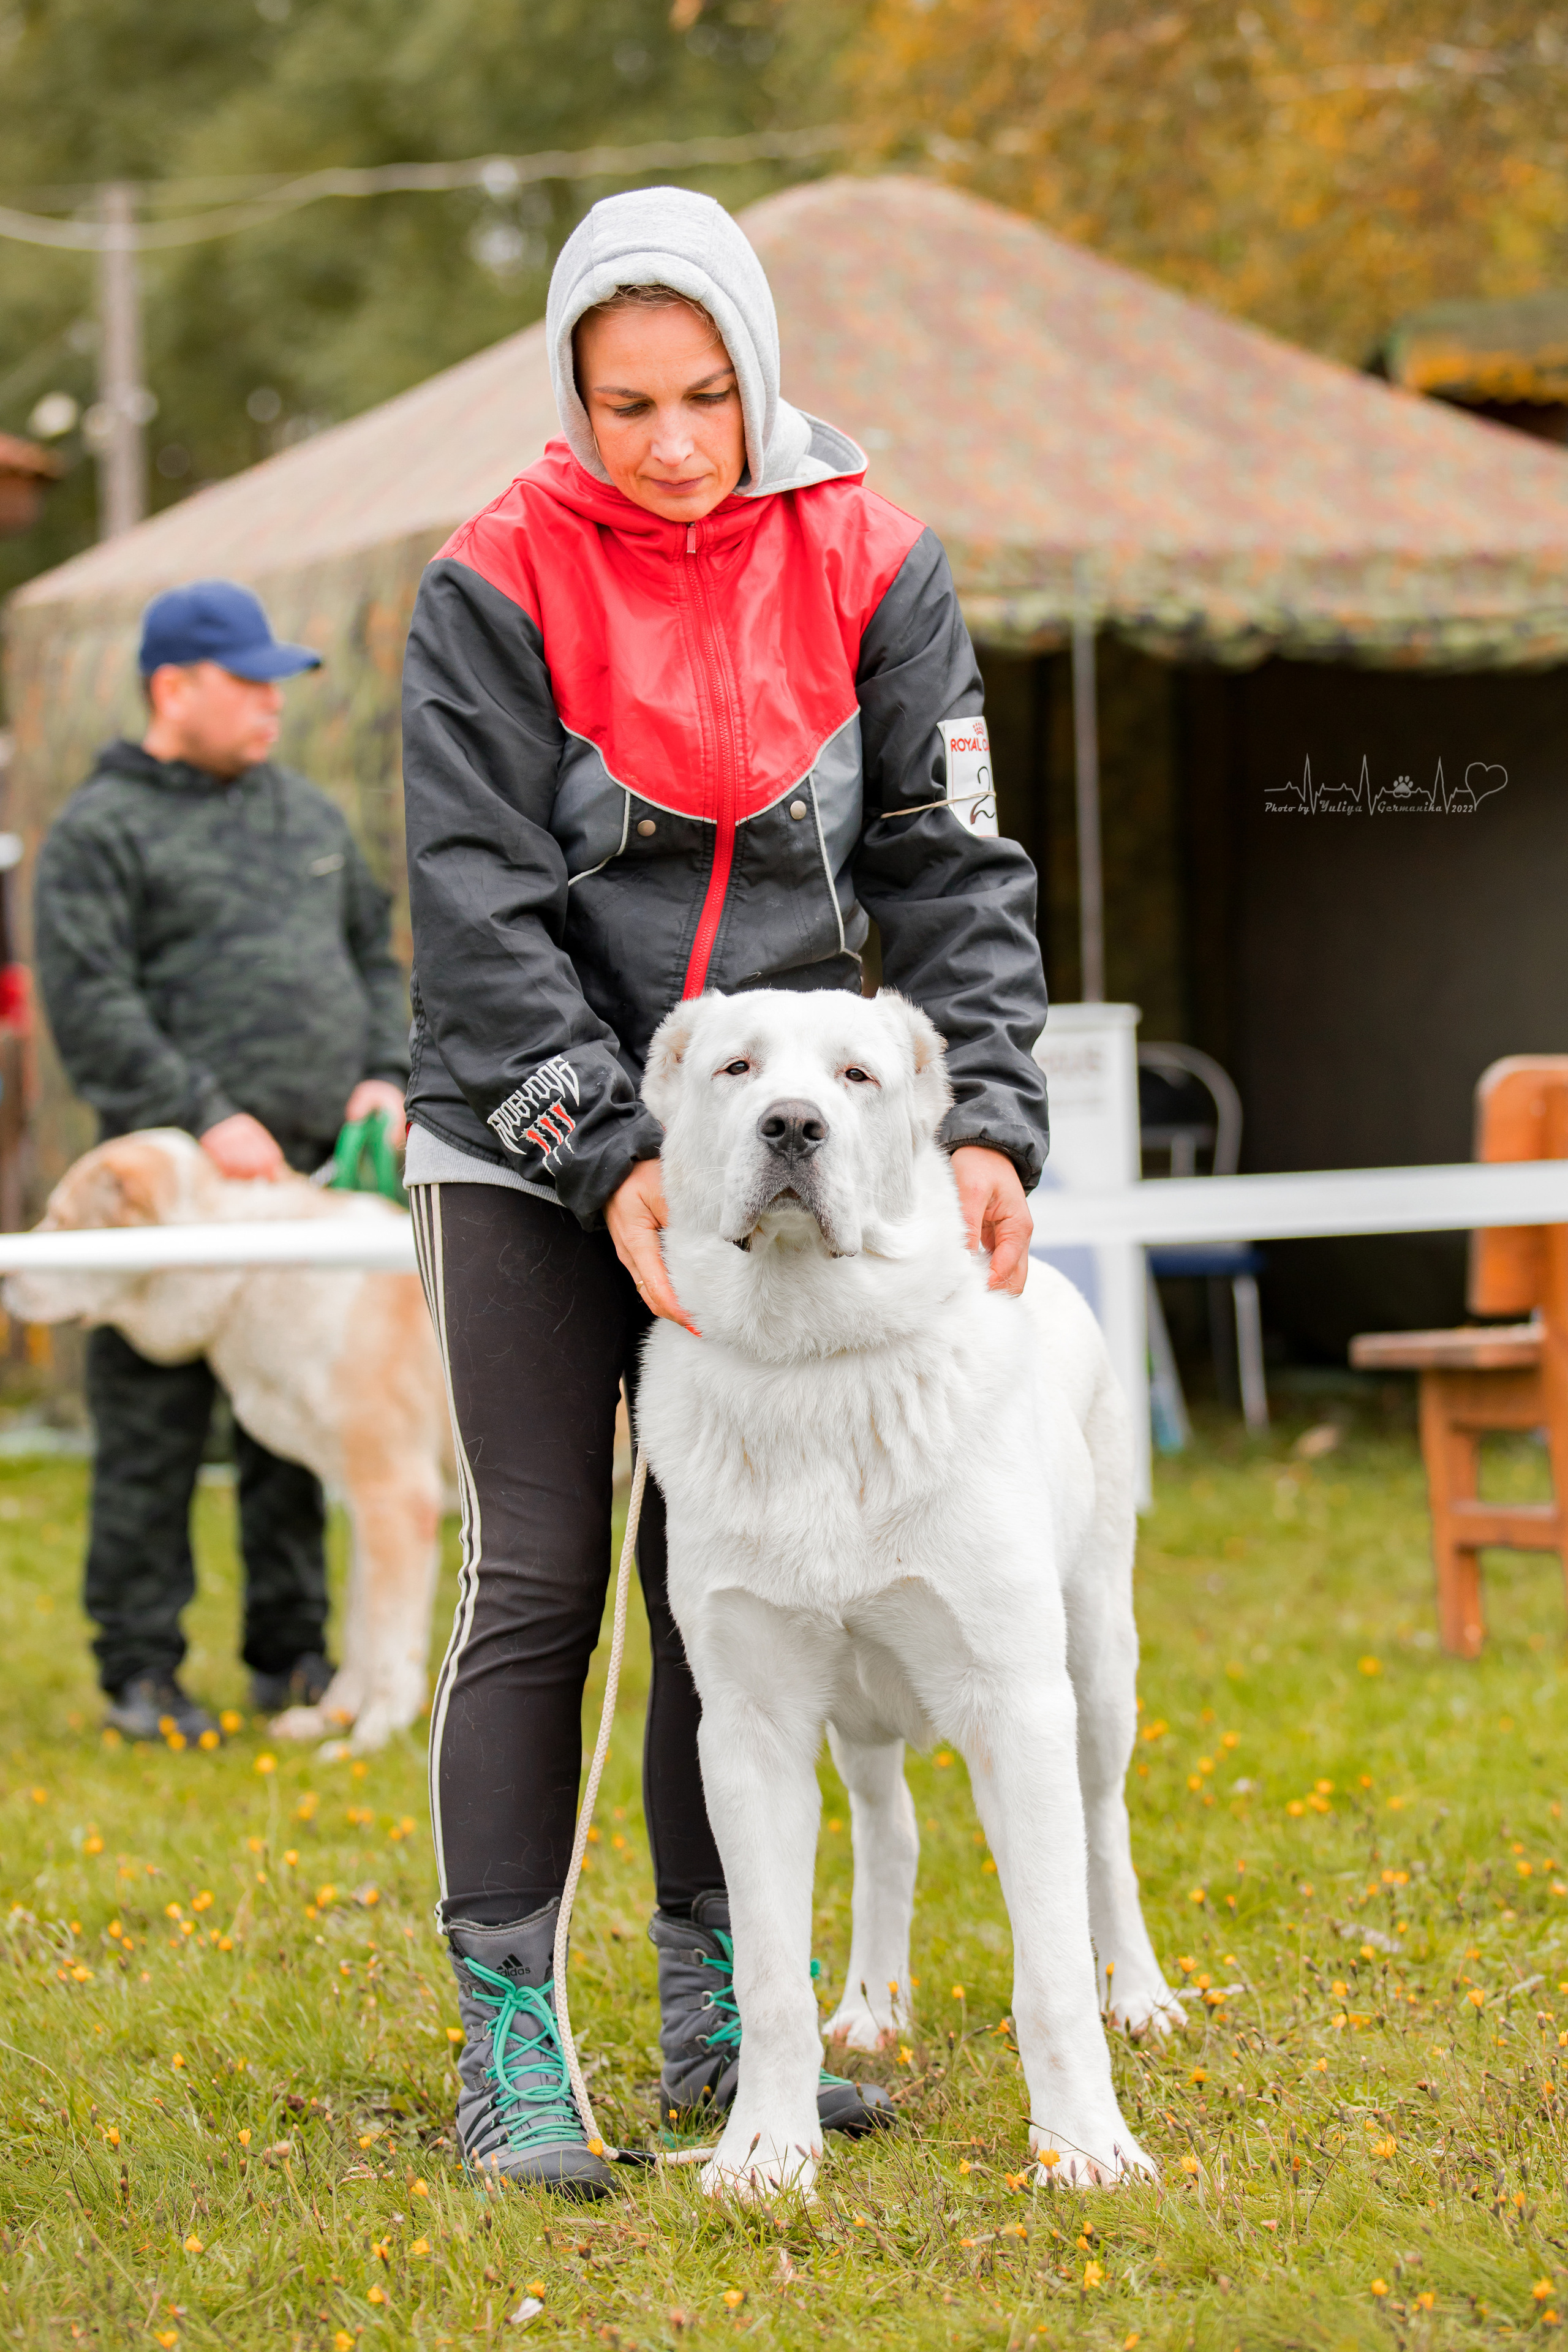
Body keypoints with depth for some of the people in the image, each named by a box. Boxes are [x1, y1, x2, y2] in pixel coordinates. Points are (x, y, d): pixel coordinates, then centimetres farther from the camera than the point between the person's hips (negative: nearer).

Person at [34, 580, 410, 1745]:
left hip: (317, 1170, 6)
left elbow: (374, 953, 24)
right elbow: (91, 1006, -11)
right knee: (155, 1431, -3)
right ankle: (141, 1671, 4)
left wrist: (382, 1074, 7)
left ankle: (292, 1651, 19)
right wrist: (207, 1119, -19)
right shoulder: (102, 831, -3)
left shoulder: (307, 811, 18)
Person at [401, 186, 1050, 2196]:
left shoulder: (864, 565, -2)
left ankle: (714, 2014, 18)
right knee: (537, 1579, -5)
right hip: (524, 1145, -3)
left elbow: (949, 868, -2)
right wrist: (606, 1161, -22)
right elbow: (483, 910, -13)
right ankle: (506, 2048, 0)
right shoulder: (497, 584, -10)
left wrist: (983, 1116, -16)